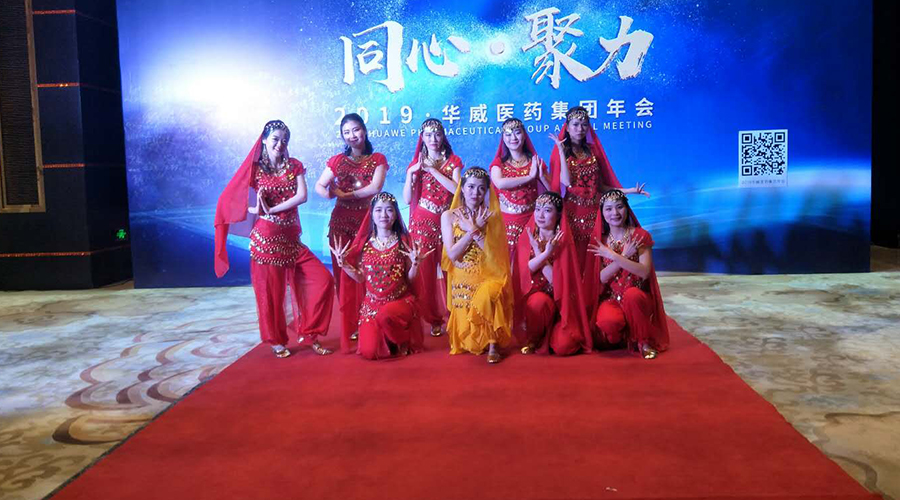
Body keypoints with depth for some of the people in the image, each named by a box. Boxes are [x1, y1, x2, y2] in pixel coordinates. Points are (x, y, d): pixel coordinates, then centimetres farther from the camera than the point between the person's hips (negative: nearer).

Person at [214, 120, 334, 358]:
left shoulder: (294, 166, 8)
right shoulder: (255, 168, 2)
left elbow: (302, 197, -8)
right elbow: (228, 200, 2)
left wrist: (272, 209, -13)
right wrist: (255, 209, -11)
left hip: (291, 237, 3)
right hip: (266, 237, -3)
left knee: (323, 280, -5)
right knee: (270, 291, 3)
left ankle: (308, 334, 8)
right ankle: (276, 341, 22)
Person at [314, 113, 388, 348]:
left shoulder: (377, 159, 6)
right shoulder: (337, 160, 12)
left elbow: (375, 187, -9)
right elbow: (319, 186, 6)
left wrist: (345, 194, -8)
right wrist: (329, 194, -16)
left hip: (368, 220, -2)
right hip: (341, 221, 2)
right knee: (344, 273, -2)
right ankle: (349, 324, 6)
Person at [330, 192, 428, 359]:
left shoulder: (404, 241, -4)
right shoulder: (364, 242, 1)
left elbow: (409, 278, -1)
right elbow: (360, 278, 6)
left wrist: (415, 263, -20)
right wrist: (342, 262, -6)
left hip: (400, 300, -2)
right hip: (372, 303, 2)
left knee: (385, 315, -38)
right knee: (369, 352, -15)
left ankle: (402, 343, -4)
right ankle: (388, 341, 23)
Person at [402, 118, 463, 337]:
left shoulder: (453, 161, 7)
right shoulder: (416, 163, 8)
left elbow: (456, 189, -11)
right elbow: (407, 199, 0)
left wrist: (432, 169, -12)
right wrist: (412, 172, -11)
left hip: (446, 221, 0)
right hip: (423, 221, 1)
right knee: (425, 270, -1)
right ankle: (433, 319, 9)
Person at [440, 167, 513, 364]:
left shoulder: (492, 216, 1)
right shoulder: (449, 216, 1)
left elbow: (495, 255, -7)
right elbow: (452, 254, -7)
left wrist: (476, 230, -14)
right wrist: (473, 230, -14)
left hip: (488, 279, -1)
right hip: (462, 281, 1)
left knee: (487, 296, -37)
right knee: (466, 337, -9)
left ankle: (493, 343, -16)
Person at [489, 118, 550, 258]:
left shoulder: (535, 161, 7)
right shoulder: (498, 163, 4)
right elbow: (500, 183, -18)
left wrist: (541, 176, -12)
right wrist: (530, 177, -15)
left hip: (530, 220, 1)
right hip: (506, 221, -1)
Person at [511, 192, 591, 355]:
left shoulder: (563, 241, -6)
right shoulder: (526, 236, 1)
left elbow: (558, 280, -15)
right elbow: (521, 272, -11)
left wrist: (538, 253, -15)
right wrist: (545, 254, -22)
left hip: (558, 303, -1)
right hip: (530, 298, 1)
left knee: (563, 347, -23)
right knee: (539, 300, -36)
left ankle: (549, 335, 12)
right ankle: (532, 339, -9)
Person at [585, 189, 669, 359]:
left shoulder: (640, 236, -2)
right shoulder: (600, 240, 4)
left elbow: (645, 272, -16)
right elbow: (602, 277, -6)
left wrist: (614, 256, -21)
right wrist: (624, 256, -17)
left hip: (638, 298, -1)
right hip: (610, 298, 1)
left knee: (632, 294, -37)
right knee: (607, 322, -33)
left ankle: (644, 342, -14)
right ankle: (621, 337, 5)